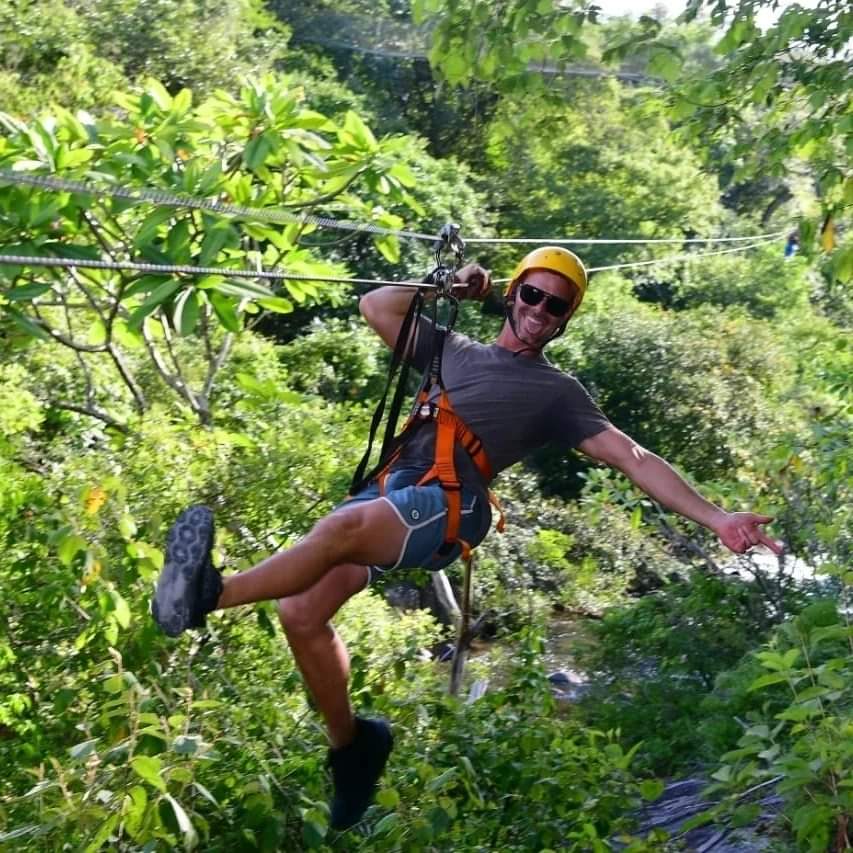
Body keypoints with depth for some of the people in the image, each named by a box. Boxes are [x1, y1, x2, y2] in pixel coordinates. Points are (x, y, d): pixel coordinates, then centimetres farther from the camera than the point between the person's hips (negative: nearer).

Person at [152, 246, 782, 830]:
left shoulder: (557, 393, 13)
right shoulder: (456, 351, 27)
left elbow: (636, 460, 6)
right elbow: (376, 306, 32)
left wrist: (715, 518, -3)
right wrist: (447, 288, 27)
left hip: (447, 507, -5)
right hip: (388, 496, 6)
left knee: (338, 528, -36)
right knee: (301, 611, -10)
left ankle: (209, 595, -37)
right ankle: (351, 742, 10)